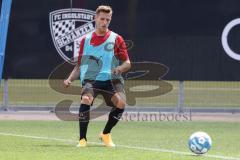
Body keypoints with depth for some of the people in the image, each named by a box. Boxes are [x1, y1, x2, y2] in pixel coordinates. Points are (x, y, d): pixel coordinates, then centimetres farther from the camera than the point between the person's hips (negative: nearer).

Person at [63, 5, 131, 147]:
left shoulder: (116, 39, 9)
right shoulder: (86, 40, 16)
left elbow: (127, 63, 7)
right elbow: (79, 66, 22)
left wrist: (120, 69, -15)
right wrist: (70, 79, 6)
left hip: (111, 80, 0)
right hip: (90, 79, 0)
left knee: (121, 102, -27)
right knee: (86, 99, -32)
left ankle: (106, 134, -1)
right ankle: (83, 139, -22)